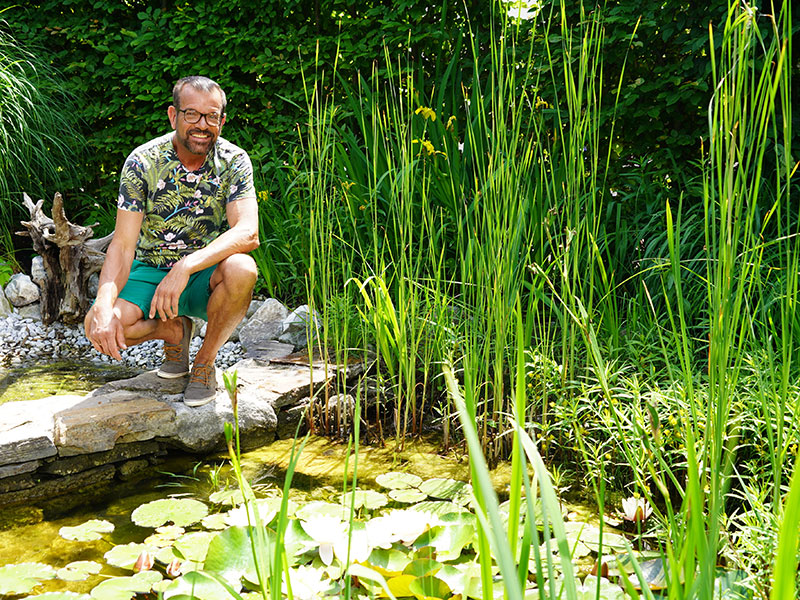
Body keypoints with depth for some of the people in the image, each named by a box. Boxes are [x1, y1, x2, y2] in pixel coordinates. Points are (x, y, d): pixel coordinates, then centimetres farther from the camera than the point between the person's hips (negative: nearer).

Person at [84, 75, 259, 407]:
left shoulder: (233, 161, -11)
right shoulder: (142, 162, -12)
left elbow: (248, 233, -25)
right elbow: (122, 245, -16)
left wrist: (186, 266, -40)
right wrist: (103, 307, -34)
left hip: (205, 278, 0)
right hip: (151, 272, 1)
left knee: (241, 268, -35)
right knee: (97, 327, -25)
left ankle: (205, 361, -9)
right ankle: (173, 330, 8)